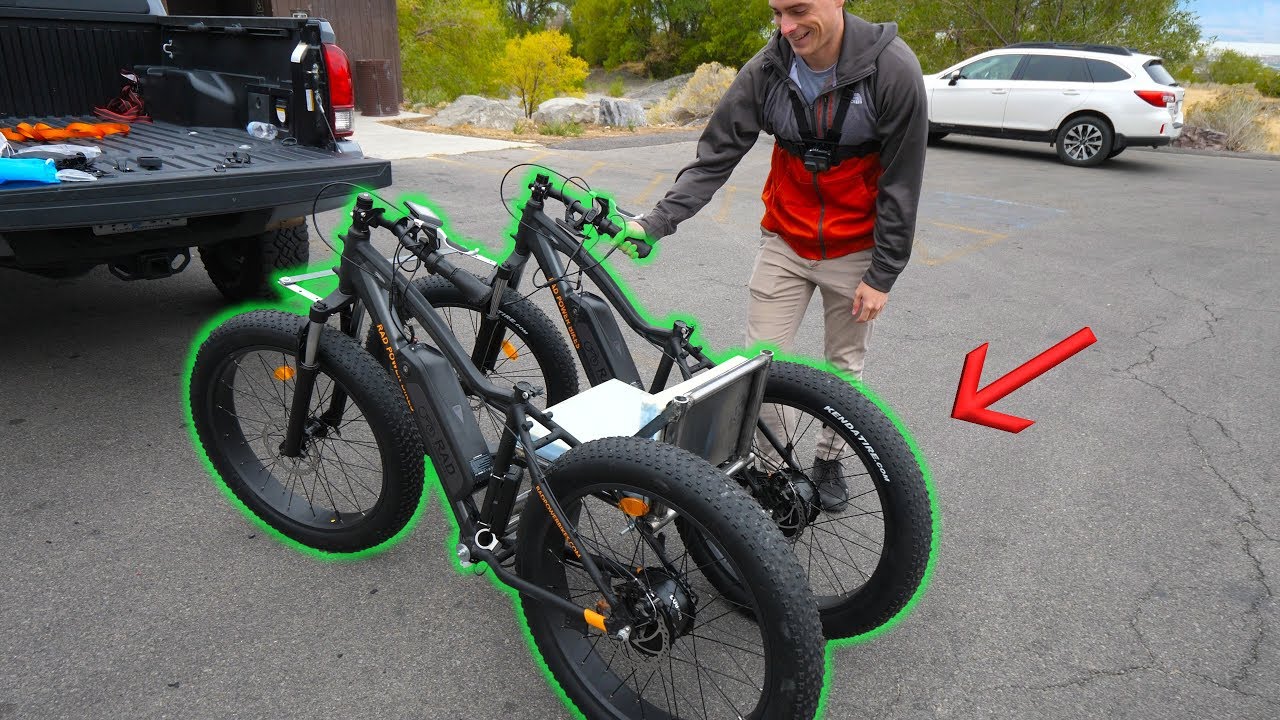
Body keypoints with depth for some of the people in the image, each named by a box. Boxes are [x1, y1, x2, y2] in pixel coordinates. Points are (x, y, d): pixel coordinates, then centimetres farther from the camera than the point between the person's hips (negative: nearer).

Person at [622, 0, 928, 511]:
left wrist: (882, 276, -12)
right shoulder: (765, 71, -12)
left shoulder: (893, 69, -19)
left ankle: (829, 460, 36)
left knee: (845, 365, 13)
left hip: (856, 251, -1)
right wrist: (656, 222, -23)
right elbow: (715, 157, -11)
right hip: (785, 243, 2)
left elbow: (902, 182, -14)